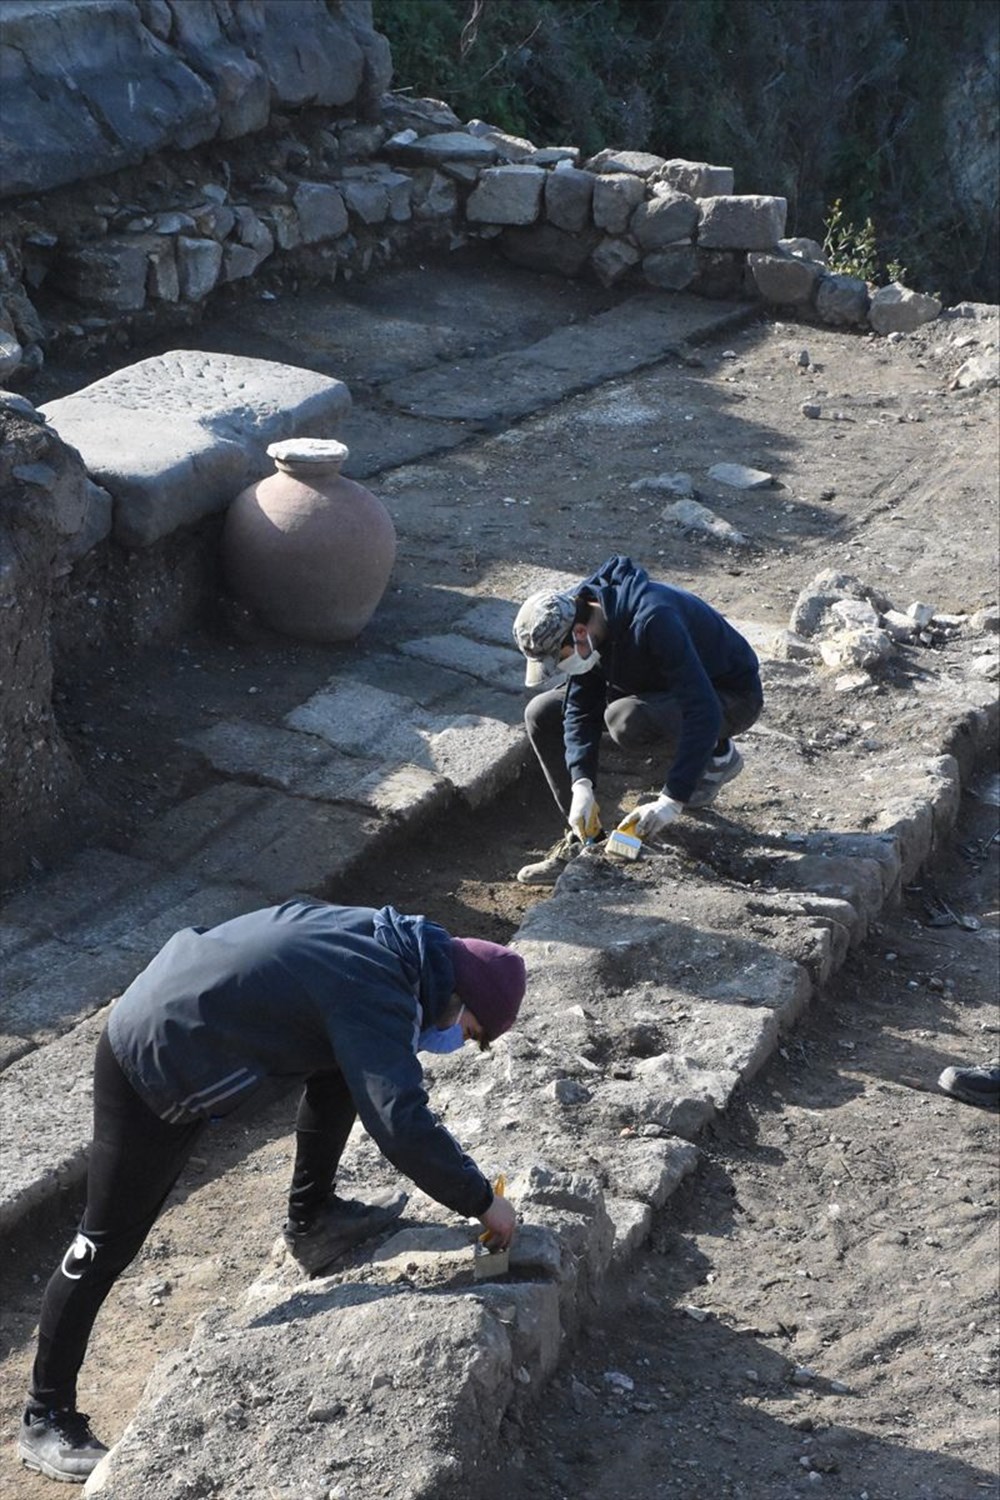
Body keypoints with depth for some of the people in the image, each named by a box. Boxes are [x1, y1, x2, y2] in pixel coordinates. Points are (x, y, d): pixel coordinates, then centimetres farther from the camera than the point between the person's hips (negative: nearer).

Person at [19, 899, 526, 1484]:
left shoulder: (387, 935, 2)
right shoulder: (376, 995, -24)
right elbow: (403, 1124, -30)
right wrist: (482, 1201, -17)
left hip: (171, 1003, 9)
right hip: (152, 1069, -9)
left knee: (347, 1063, 10)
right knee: (108, 1247, 2)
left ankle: (312, 1219, 21)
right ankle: (47, 1420, 15)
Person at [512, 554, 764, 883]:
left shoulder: (653, 621, -37)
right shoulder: (580, 611, -12)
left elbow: (703, 712, -39)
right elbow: (580, 708, -7)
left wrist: (674, 799, -39)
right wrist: (582, 785, -20)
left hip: (732, 697, -8)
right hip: (663, 689, 8)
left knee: (625, 720, -37)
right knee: (542, 714, -4)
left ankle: (718, 757, -9)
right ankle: (583, 836, 1)